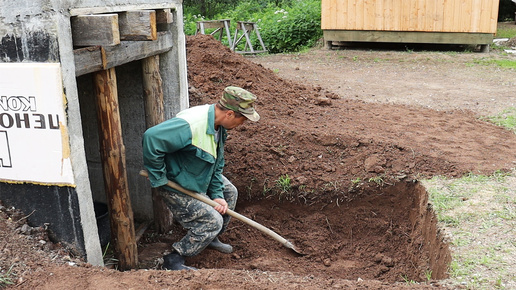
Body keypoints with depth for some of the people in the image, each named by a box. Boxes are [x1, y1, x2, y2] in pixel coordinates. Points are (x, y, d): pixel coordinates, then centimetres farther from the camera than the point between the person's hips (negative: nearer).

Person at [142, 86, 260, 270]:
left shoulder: (218, 125, -4)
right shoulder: (191, 125, -36)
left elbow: (217, 164, 5)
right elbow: (151, 138, -41)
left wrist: (217, 195, -2)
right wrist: (158, 178, -30)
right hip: (177, 187, -10)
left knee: (229, 193, 21)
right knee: (212, 221, -11)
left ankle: (211, 238, 39)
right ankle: (173, 261, 3)